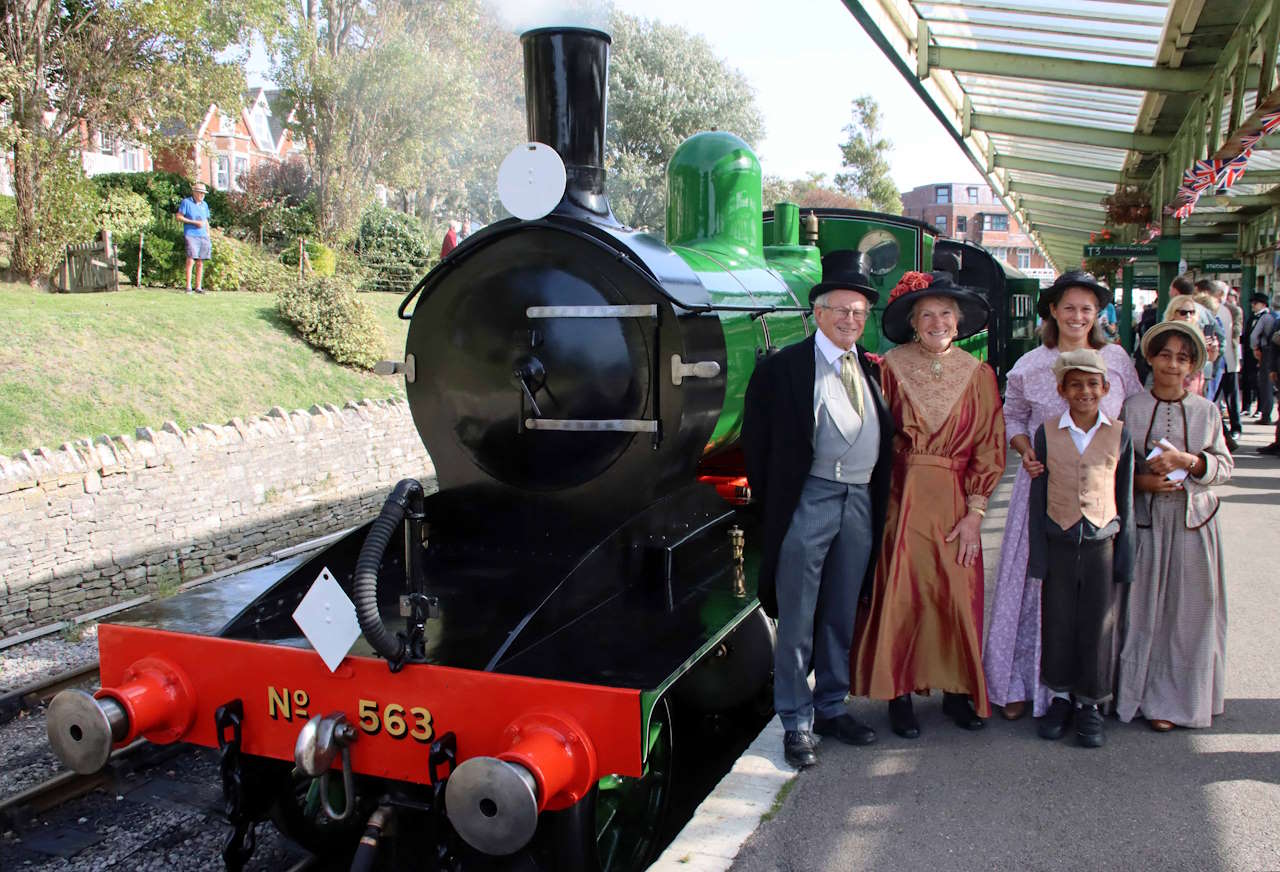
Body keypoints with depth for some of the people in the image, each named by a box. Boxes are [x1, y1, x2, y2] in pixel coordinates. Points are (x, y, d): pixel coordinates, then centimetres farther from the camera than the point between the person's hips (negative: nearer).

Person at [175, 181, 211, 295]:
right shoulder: (186, 202, 2)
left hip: (203, 236, 5)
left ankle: (198, 287, 9)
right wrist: (194, 222, -9)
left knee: (200, 262, 4)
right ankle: (188, 287, -13)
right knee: (191, 260, -15)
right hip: (190, 235, -5)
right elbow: (178, 217, -2)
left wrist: (208, 237, 17)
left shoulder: (204, 205, 18)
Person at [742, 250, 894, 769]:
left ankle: (831, 709, 30)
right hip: (807, 505, -5)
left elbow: (884, 437, 18)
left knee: (841, 617, 15)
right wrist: (773, 501, -2)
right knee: (797, 623, 2)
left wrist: (878, 500, 10)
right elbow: (756, 440, -3)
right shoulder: (783, 367, -6)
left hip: (860, 504, 5)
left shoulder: (871, 370, 11)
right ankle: (796, 723, 14)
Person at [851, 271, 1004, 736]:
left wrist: (974, 512, -2)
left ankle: (957, 692, 23)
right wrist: (879, 500, -9)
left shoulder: (978, 374, 5)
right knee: (899, 596, 1)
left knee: (957, 596, 5)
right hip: (900, 500, -2)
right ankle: (899, 695, 14)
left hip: (956, 503, 2)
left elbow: (989, 448, 5)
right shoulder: (890, 367, 0)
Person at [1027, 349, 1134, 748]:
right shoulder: (1047, 433, -1)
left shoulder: (1119, 434, 0)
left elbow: (1125, 498, 4)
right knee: (1058, 623, 8)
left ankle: (1090, 703, 22)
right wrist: (1038, 554, -2)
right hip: (1059, 545, 0)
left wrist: (1124, 556, 1)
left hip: (1102, 544, 0)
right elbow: (1037, 497, 1)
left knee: (1098, 626, 6)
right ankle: (1060, 696, 26)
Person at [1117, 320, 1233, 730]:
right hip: (1146, 521, -1)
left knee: (1190, 611, 4)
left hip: (1193, 522, 1)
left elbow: (1224, 465, 2)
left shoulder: (1207, 411, 5)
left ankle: (1175, 698, 16)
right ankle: (1142, 692, 16)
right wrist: (1142, 481, -14)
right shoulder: (1131, 408, 1)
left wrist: (1186, 460, -15)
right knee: (1144, 608, 2)